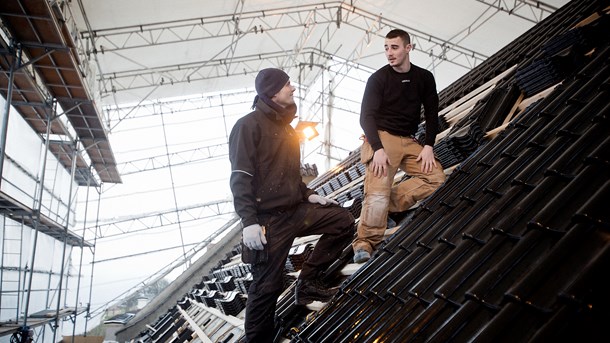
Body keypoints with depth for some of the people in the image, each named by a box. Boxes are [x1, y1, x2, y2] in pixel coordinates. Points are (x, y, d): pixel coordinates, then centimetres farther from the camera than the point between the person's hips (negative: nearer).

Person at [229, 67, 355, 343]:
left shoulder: (285, 127, 17)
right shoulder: (249, 125, -10)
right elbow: (241, 178, -17)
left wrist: (308, 195, 9)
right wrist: (249, 222, -25)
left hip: (295, 210, 8)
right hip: (268, 219, -8)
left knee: (343, 221, -1)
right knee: (268, 286, -2)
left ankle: (309, 281, 7)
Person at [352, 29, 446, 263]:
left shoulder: (424, 78, 8)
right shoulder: (378, 79, -3)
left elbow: (431, 114, 10)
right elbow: (366, 116, -10)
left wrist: (428, 146, -4)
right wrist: (378, 149, -24)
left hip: (408, 141, 5)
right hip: (382, 138, -5)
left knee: (436, 176, -12)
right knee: (378, 191, -21)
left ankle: (390, 202, -11)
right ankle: (365, 243, -19)